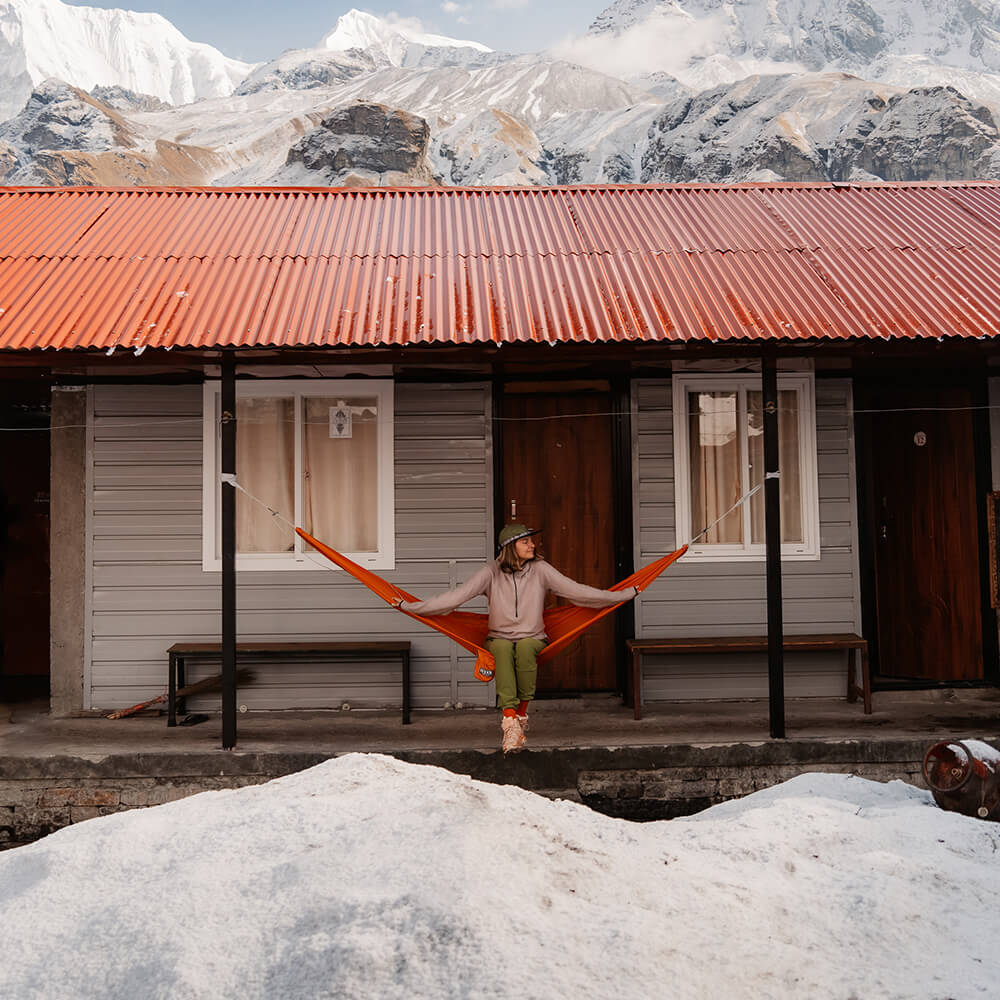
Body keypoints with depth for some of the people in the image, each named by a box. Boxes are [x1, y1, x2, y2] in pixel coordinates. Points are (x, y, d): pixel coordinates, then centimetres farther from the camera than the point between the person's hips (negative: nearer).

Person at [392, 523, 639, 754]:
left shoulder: (540, 569, -1)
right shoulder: (492, 572, -3)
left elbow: (576, 590, -3)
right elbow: (455, 596, -6)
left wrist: (626, 594, -7)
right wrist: (409, 606, -12)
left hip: (532, 638, 0)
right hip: (499, 638, 0)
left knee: (524, 647, -35)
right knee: (503, 649, -35)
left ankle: (522, 713, -22)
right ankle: (510, 723, -43)